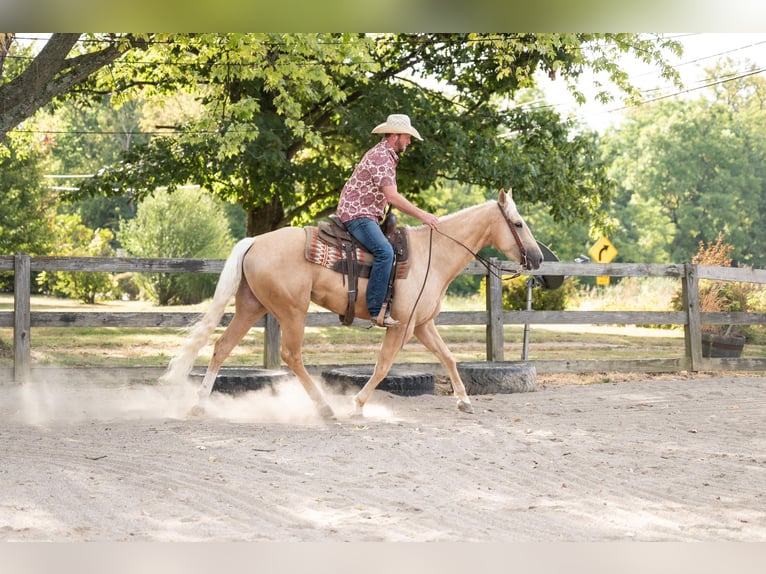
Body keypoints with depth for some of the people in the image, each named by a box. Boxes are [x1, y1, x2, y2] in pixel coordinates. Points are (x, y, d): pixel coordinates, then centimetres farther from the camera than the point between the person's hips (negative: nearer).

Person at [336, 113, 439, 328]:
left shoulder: (386, 155, 19)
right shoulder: (381, 157, -14)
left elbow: (391, 196, 26)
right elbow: (392, 197, -22)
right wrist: (421, 215, -19)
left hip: (368, 216, 11)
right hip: (357, 214, -11)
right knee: (384, 251, -29)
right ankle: (376, 310, -32)